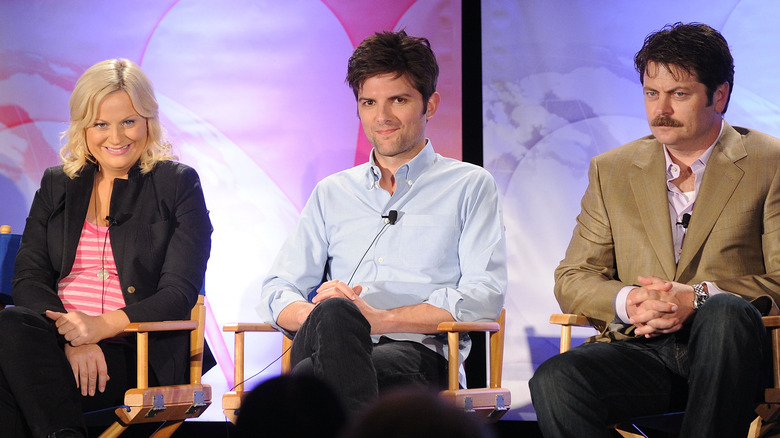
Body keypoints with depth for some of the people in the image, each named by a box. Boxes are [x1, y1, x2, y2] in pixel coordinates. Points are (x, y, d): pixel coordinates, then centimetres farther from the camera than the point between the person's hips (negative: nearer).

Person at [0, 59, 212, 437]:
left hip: (140, 356, -4)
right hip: (58, 345, 4)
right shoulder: (56, 185, 20)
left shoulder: (178, 184, 9)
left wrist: (104, 325, -18)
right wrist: (70, 337, -14)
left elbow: (179, 293, 0)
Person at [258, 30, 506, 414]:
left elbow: (484, 297, 2)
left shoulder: (470, 187, 17)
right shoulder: (331, 194, 29)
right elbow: (278, 293, 21)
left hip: (415, 351, -3)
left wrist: (380, 319, -12)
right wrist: (315, 317, -7)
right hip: (335, 344, 3)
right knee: (334, 313, -39)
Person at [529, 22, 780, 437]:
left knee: (726, 312, -38)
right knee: (553, 381, -29)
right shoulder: (610, 170, 17)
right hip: (640, 350, 2)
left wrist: (699, 297, -18)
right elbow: (571, 280, 14)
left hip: (721, 351, -2)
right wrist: (626, 301, -9)